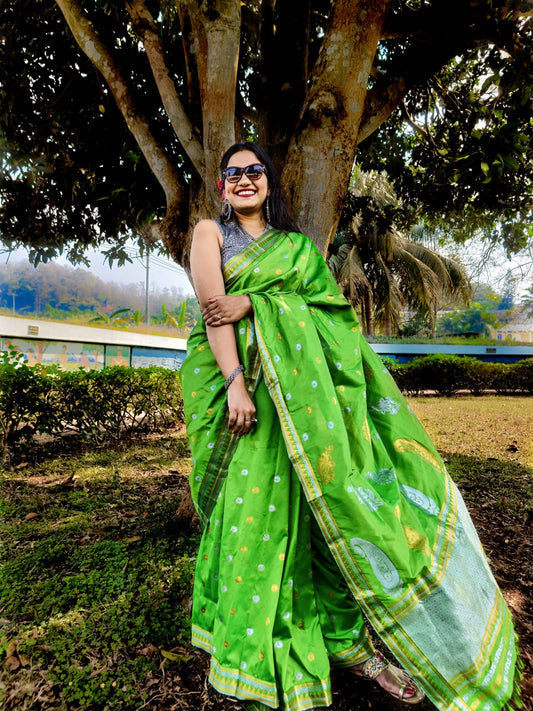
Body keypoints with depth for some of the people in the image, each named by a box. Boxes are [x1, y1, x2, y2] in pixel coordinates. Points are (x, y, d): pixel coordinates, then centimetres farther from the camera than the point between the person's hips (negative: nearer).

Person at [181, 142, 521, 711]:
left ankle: (346, 637, 13)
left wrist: (254, 303, -12)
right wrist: (235, 381, -19)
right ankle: (262, 664, 9)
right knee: (254, 503, -8)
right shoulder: (210, 232, 12)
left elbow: (324, 301, 4)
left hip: (299, 382, 4)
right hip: (238, 377, -3)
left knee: (326, 497, -3)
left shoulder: (295, 244, 23)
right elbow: (212, 307, -5)